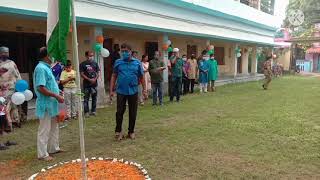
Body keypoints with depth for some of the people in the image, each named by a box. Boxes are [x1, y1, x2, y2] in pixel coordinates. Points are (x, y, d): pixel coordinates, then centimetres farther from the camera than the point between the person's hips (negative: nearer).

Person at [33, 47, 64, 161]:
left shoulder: (46, 67, 12)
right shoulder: (41, 68, -18)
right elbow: (41, 88, -25)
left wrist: (57, 92, 14)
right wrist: (56, 96, -22)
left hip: (51, 104, 10)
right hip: (46, 104, -10)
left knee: (54, 127, 19)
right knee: (44, 130, 1)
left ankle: (53, 148, 32)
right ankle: (43, 154, 12)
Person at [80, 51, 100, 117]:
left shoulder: (95, 63, 8)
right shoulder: (83, 64, -2)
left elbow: (98, 72, 8)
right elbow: (82, 74, -5)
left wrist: (95, 79, -9)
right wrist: (89, 79, -14)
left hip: (94, 84, 3)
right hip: (86, 84, -3)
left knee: (94, 98, 9)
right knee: (86, 99, 1)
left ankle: (93, 111, 21)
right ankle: (86, 112, 10)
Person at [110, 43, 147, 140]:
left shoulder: (137, 62, 2)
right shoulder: (118, 62, 3)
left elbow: (141, 77, 6)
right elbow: (114, 76, 6)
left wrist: (144, 90, 4)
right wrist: (111, 90, 2)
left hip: (133, 91, 1)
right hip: (121, 91, 0)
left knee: (133, 113, 9)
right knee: (119, 112, 4)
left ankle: (131, 131, 25)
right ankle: (118, 131, 22)